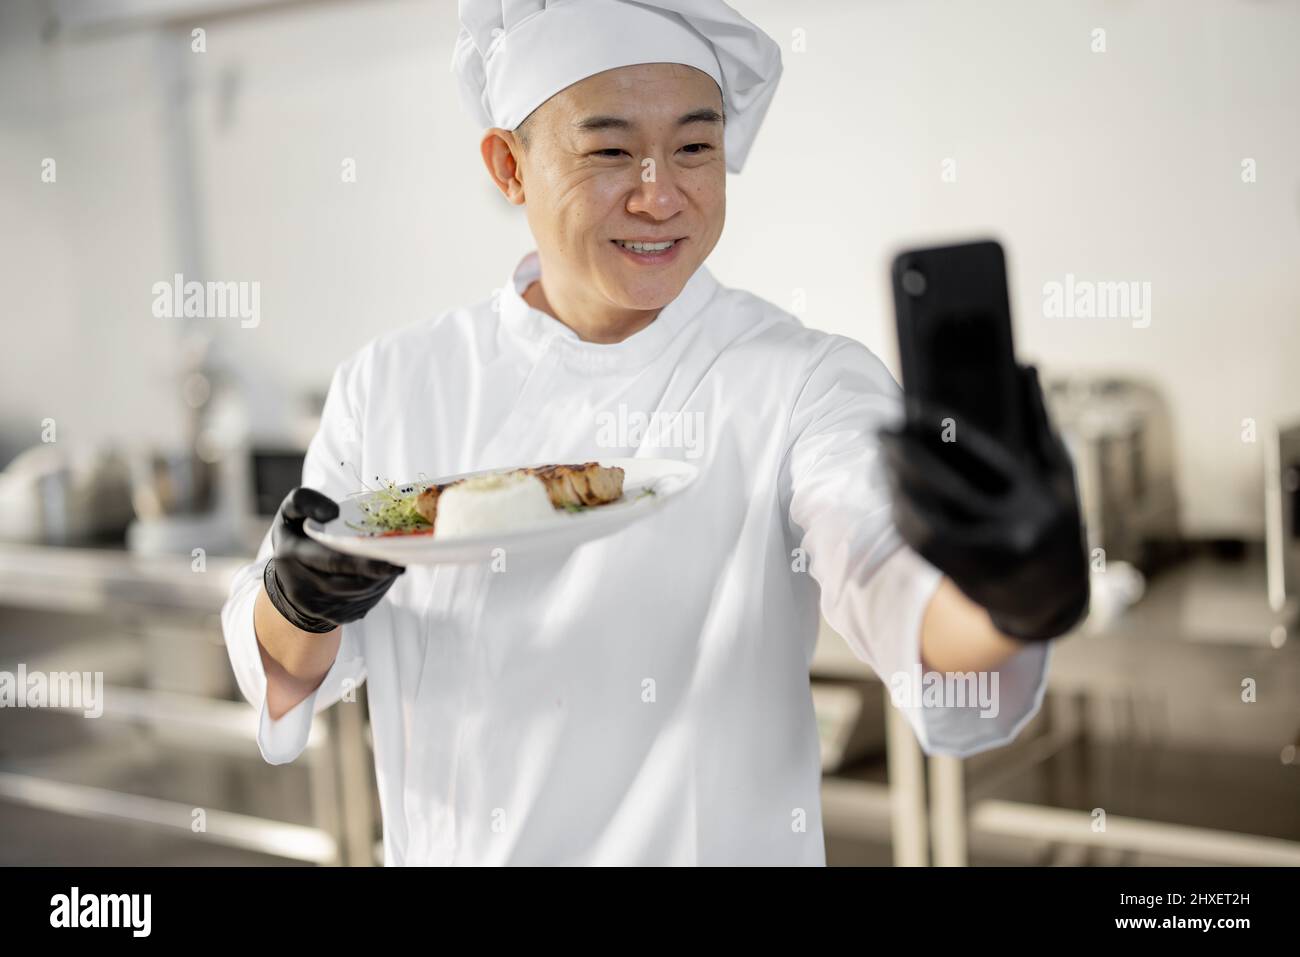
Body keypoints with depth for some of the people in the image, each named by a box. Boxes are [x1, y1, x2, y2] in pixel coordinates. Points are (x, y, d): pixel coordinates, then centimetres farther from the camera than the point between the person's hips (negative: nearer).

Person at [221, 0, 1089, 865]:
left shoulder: (807, 385, -16)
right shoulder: (393, 384, -7)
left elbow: (892, 574, -34)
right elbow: (292, 671, -2)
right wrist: (299, 598, -24)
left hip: (712, 843, -2)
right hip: (447, 847, 2)